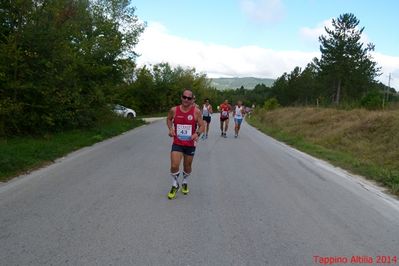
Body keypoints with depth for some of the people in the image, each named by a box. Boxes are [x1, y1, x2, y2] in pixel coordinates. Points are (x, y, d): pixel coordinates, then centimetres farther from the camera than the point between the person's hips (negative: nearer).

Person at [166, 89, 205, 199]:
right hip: (177, 143, 0)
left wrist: (197, 133, -25)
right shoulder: (174, 110, -6)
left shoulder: (196, 111, -10)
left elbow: (202, 126, -4)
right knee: (174, 166, -13)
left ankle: (184, 182, 46)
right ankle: (175, 185, 16)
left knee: (187, 167, 15)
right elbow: (169, 119, 14)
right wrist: (170, 128, -5)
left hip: (190, 144, 0)